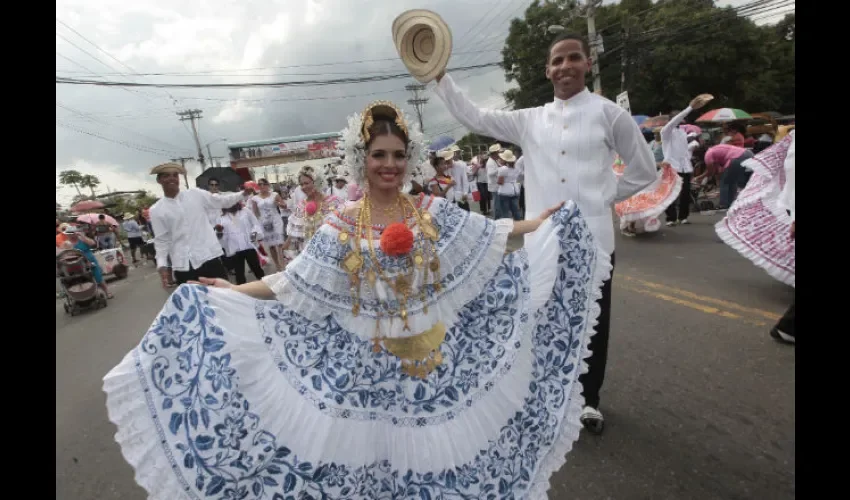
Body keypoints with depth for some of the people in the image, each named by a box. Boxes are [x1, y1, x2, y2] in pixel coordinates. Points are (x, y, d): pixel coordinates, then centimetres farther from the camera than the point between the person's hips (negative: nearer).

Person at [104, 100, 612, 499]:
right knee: (378, 447, 13)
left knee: (442, 444, 15)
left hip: (439, 358, 2)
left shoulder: (434, 212, -2)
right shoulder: (340, 228, -5)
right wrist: (236, 292, -11)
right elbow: (293, 285, -4)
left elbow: (490, 236, 4)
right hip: (371, 367, -1)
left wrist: (538, 223, 3)